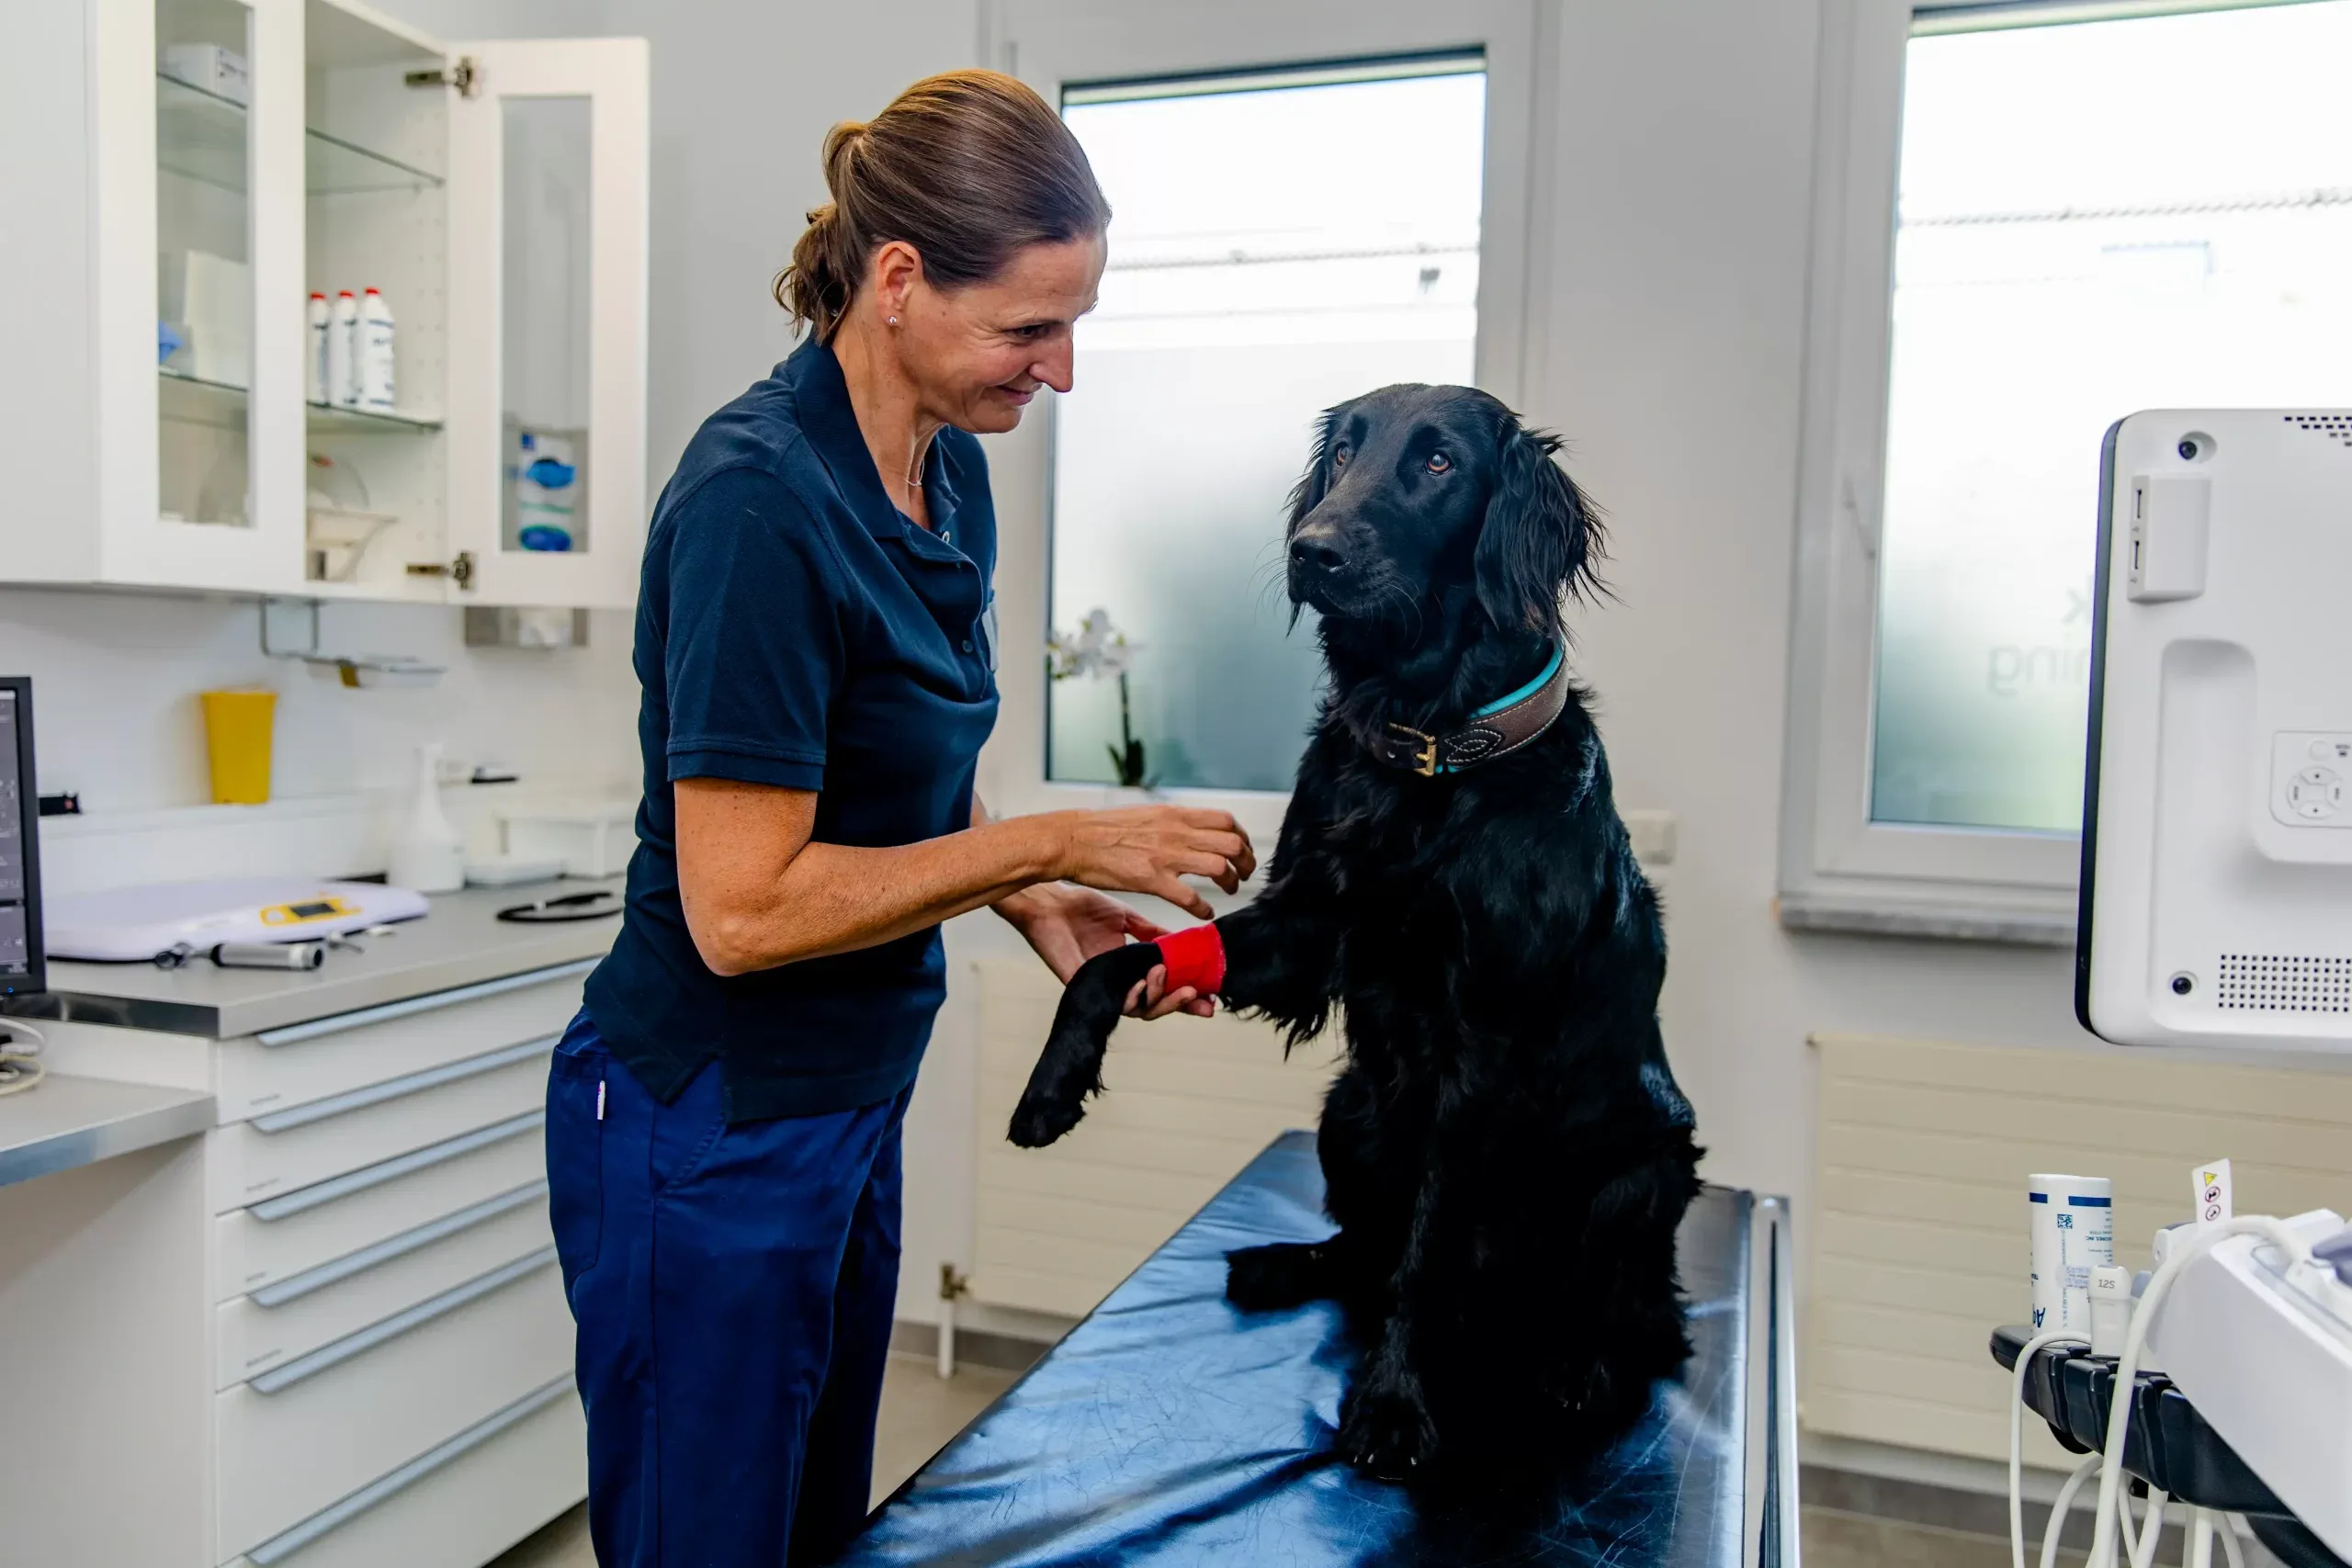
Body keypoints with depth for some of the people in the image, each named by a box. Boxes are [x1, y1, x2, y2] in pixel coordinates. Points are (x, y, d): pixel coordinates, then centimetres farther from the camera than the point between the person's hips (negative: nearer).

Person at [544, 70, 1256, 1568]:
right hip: (709, 1132, -8)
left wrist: (1041, 909, -1)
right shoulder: (762, 498, -24)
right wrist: (1058, 842, -19)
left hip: (850, 1105, 8)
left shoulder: (953, 472, 2)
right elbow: (742, 908, -25)